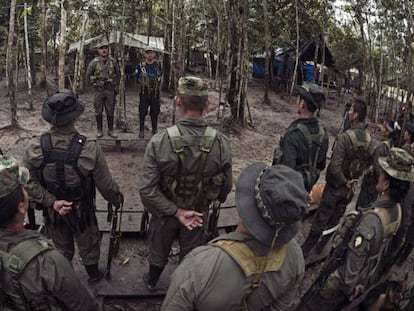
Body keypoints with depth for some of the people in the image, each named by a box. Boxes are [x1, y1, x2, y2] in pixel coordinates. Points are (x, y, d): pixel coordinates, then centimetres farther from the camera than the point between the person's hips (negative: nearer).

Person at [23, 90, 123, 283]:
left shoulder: (36, 148, -22)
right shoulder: (89, 148, -31)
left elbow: (28, 180, -20)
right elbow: (105, 184, -21)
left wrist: (51, 202, -15)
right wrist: (117, 199, -3)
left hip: (52, 210, 3)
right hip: (81, 209, -2)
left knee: (61, 247, 28)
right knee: (88, 245, 25)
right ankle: (93, 274, 49)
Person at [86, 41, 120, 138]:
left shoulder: (113, 61, 1)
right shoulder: (94, 62, -5)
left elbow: (118, 74, 12)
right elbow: (88, 75, 6)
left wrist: (116, 86, 10)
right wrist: (94, 84, 3)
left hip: (110, 90, 1)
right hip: (99, 90, -1)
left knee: (110, 111, 6)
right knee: (98, 111, 5)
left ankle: (110, 130, 16)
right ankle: (99, 130, 15)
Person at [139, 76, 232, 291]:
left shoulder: (159, 141, -30)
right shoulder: (220, 143, -25)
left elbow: (147, 190, -29)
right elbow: (225, 187, -11)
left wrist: (176, 211, -18)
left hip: (165, 212, 0)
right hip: (199, 213, 1)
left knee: (158, 251, 28)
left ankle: (152, 282, 56)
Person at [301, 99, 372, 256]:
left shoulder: (346, 136, -25)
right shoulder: (368, 138, -6)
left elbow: (335, 167, -28)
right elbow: (367, 163, 7)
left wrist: (344, 182, -13)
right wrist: (352, 180, 11)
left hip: (336, 185, -6)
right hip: (349, 188, 6)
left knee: (320, 219, 6)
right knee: (335, 219, 19)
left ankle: (306, 249, 19)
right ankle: (322, 245, 36)